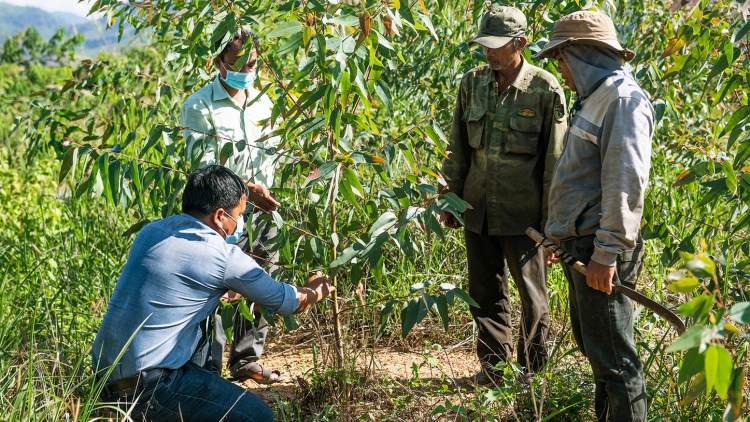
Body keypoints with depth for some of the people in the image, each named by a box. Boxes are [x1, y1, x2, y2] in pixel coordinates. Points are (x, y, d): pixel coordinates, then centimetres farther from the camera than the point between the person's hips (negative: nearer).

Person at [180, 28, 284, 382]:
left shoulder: (263, 103, 12)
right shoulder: (200, 107, -6)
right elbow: (203, 167, -13)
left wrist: (268, 192, 6)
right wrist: (246, 190, -24)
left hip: (261, 211, 6)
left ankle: (246, 360, 24)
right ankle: (207, 369, 2)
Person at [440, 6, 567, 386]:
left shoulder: (545, 89, -10)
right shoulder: (472, 83, 2)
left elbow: (554, 158, -6)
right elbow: (457, 148, 10)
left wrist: (551, 217, -6)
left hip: (522, 213, -4)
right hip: (478, 209, 4)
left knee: (531, 293, 8)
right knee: (485, 290, 12)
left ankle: (532, 369, 21)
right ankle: (493, 363, 26)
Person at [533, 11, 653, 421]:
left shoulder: (624, 99, -14)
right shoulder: (593, 98, 17)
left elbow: (626, 182, -22)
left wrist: (607, 252, -25)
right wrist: (562, 234, 22)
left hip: (600, 251, -10)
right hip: (578, 245, 10)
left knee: (611, 356, -6)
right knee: (590, 342, 19)